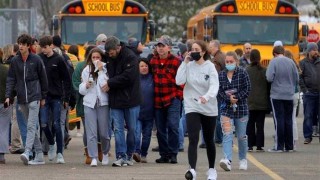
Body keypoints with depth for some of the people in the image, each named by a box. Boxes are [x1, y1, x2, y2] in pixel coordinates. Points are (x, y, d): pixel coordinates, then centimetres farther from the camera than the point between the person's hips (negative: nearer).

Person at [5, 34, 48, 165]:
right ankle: (39, 154, 13)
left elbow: (43, 79, 4)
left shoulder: (36, 60, -2)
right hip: (22, 99, 4)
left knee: (31, 126, -14)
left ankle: (27, 152, -26)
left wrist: (43, 97, 5)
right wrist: (8, 96, -5)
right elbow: (11, 79, 7)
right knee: (31, 126, 8)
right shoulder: (15, 61, 6)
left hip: (34, 97, -4)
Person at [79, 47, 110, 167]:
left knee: (104, 132, 4)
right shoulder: (86, 71, 10)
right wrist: (86, 86, -8)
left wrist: (100, 71, -12)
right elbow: (81, 90, 13)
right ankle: (93, 158, -7)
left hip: (103, 103, -2)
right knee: (91, 132, -6)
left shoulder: (105, 70, 0)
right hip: (89, 103, 2)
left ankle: (105, 153, 28)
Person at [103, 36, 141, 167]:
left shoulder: (130, 58, -13)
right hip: (115, 100, 4)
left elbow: (128, 77, -21)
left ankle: (129, 155, 18)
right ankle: (121, 156, -4)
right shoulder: (109, 58, 5)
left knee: (131, 129, 6)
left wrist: (110, 83, -16)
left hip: (130, 99, -4)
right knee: (118, 129, -2)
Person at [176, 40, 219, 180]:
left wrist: (206, 97, -38)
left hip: (209, 108, 0)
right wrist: (185, 62, -13)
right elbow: (179, 81, -12)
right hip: (192, 107, 0)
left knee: (209, 140, 14)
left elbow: (214, 86, -19)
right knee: (193, 140, -16)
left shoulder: (210, 67, -7)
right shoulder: (188, 66, -1)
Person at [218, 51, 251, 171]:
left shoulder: (243, 73, -1)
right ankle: (227, 160, -25)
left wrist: (236, 97, -16)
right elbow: (219, 91, 0)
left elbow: (247, 89, -6)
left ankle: (243, 159, 27)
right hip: (226, 108, 1)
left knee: (242, 136, 9)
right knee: (227, 134, -15)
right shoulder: (221, 75, 5)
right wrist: (229, 98, -16)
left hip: (241, 108, -1)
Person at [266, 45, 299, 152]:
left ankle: (279, 146, -2)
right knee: (288, 120, 10)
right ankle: (289, 146, 13)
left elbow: (269, 78, -15)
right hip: (289, 95, 4)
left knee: (279, 120, -1)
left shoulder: (274, 61, -9)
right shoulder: (291, 62, 1)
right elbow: (297, 78, 5)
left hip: (277, 95, -4)